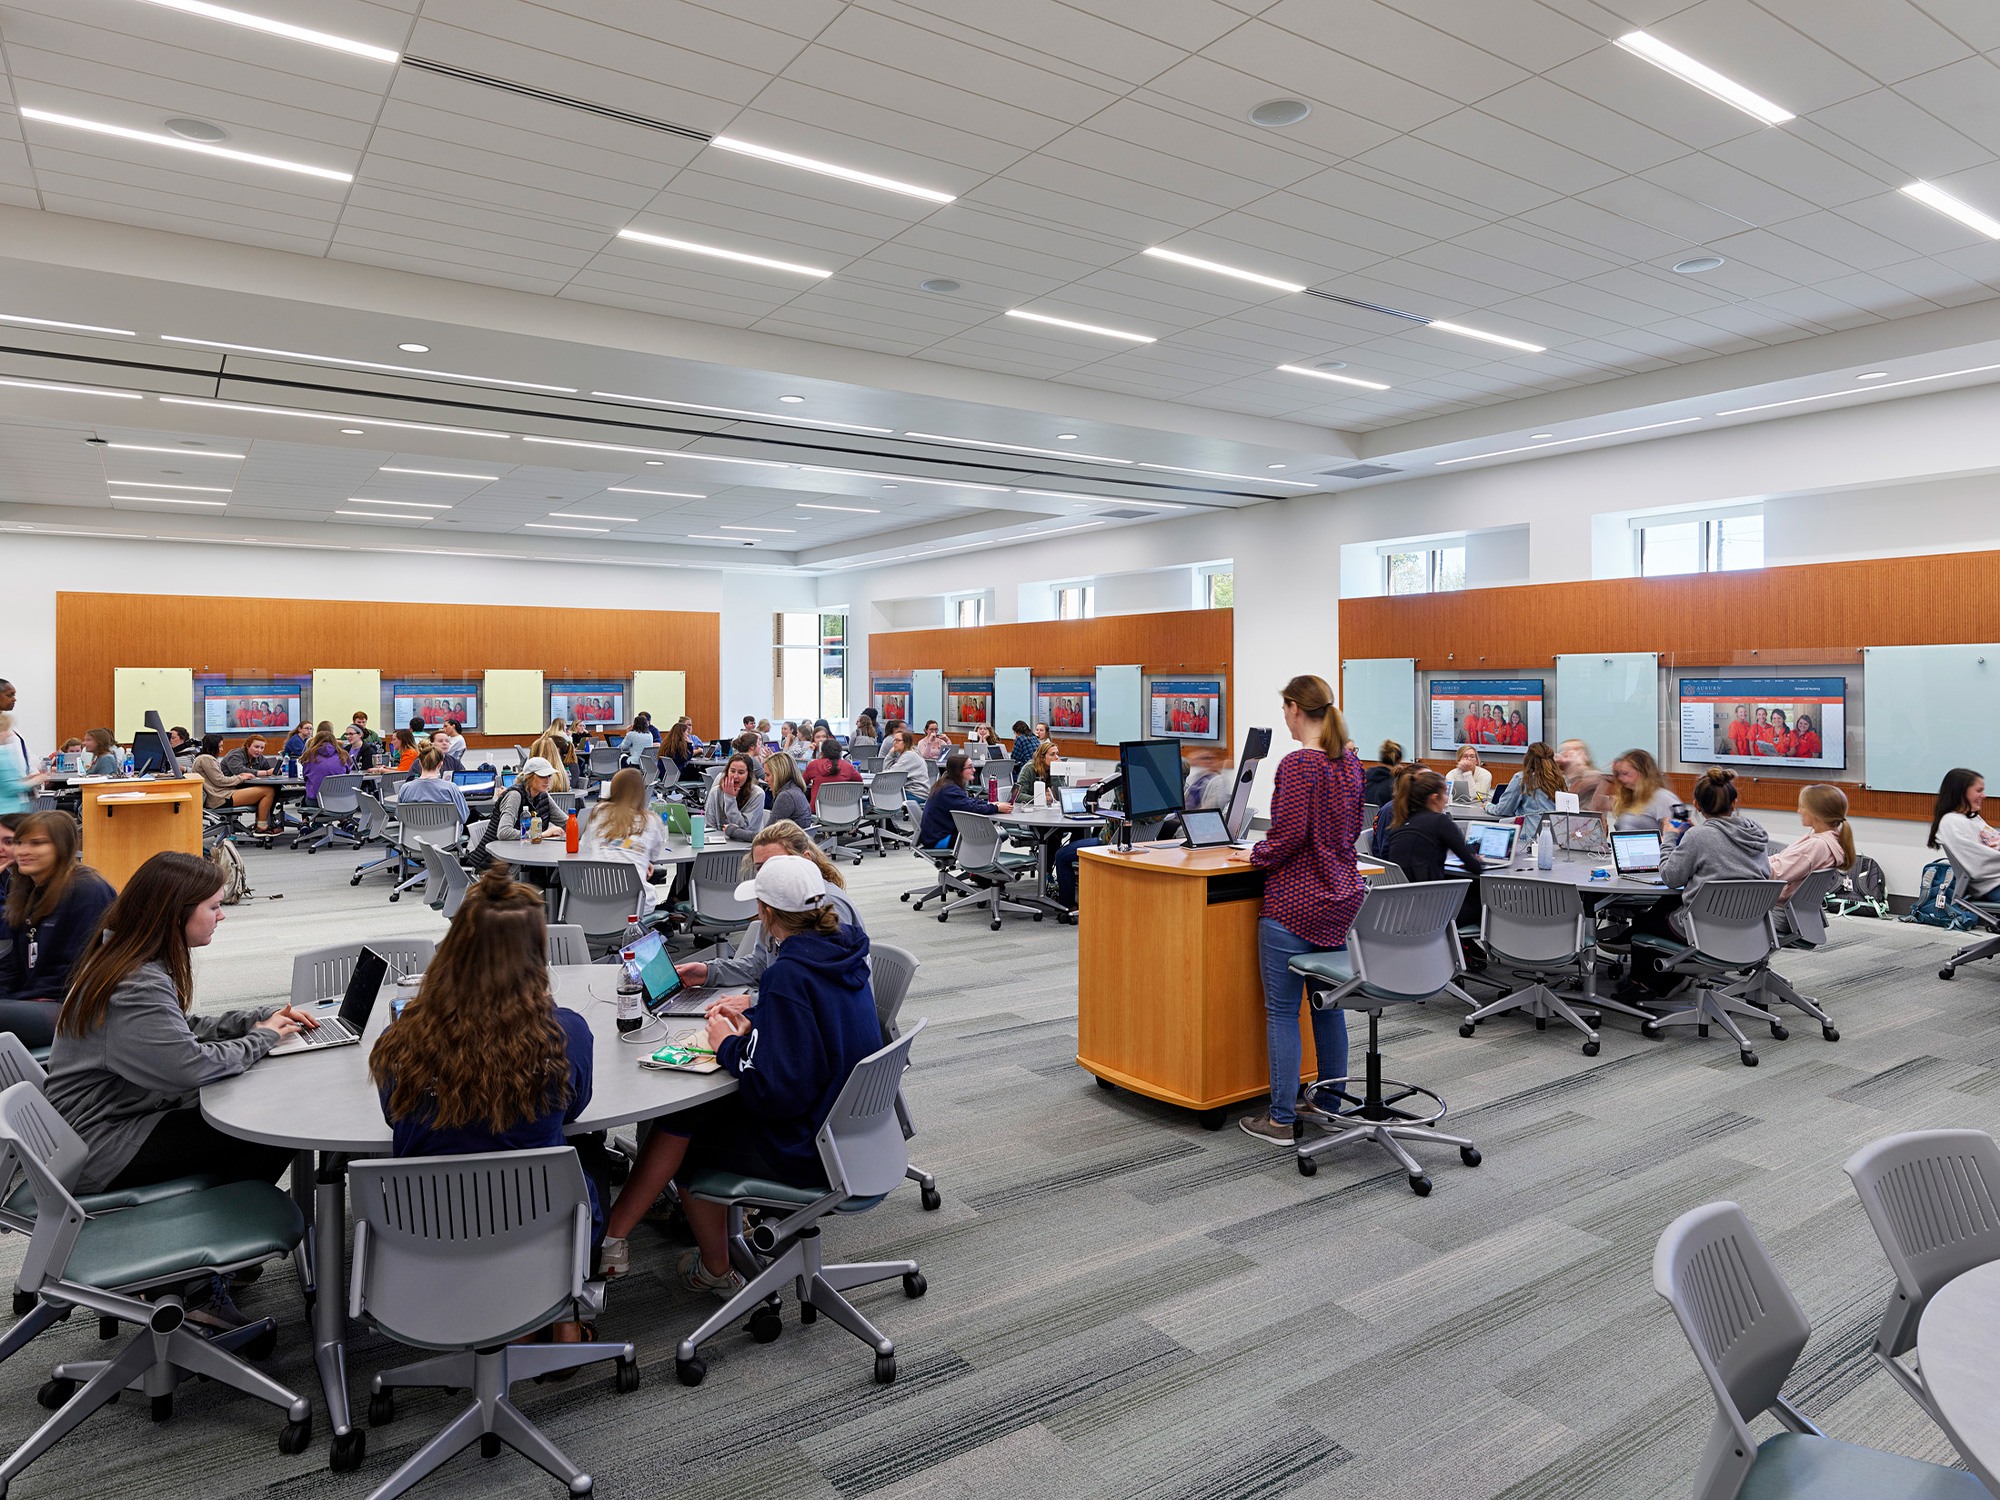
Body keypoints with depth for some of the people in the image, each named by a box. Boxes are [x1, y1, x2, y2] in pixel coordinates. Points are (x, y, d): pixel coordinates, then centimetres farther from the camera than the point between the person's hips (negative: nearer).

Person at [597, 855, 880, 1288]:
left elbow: (778, 1092, -27)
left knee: (678, 1123, 10)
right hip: (845, 1121, 9)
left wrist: (729, 1046, -12)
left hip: (807, 1148, -9)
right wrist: (752, 1026, 6)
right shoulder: (843, 950, 1)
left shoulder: (789, 975, -26)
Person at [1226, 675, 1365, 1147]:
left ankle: (1281, 1120, 6)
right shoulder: (1350, 762, 9)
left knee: (1281, 1011, 0)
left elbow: (1289, 835, -21)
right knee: (1328, 1003, 18)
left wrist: (1256, 855, -3)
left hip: (1295, 902, -8)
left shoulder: (1298, 763, -17)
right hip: (1341, 896, 8)